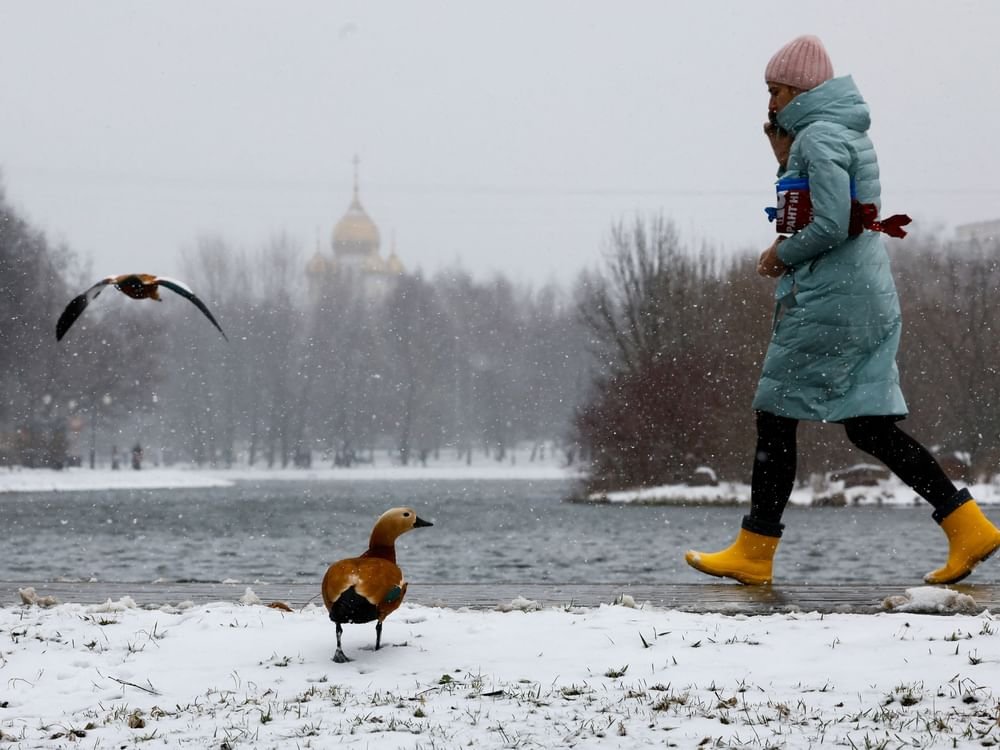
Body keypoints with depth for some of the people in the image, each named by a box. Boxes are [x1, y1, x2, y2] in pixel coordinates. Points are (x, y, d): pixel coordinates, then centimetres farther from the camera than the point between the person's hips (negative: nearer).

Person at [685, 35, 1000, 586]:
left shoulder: (818, 136, -11)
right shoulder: (848, 134, 19)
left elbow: (830, 226, -20)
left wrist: (781, 257, -5)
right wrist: (783, 155, 15)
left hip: (828, 301, -10)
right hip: (869, 299, 10)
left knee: (776, 417, -2)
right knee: (869, 427, 7)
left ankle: (754, 553, 2)